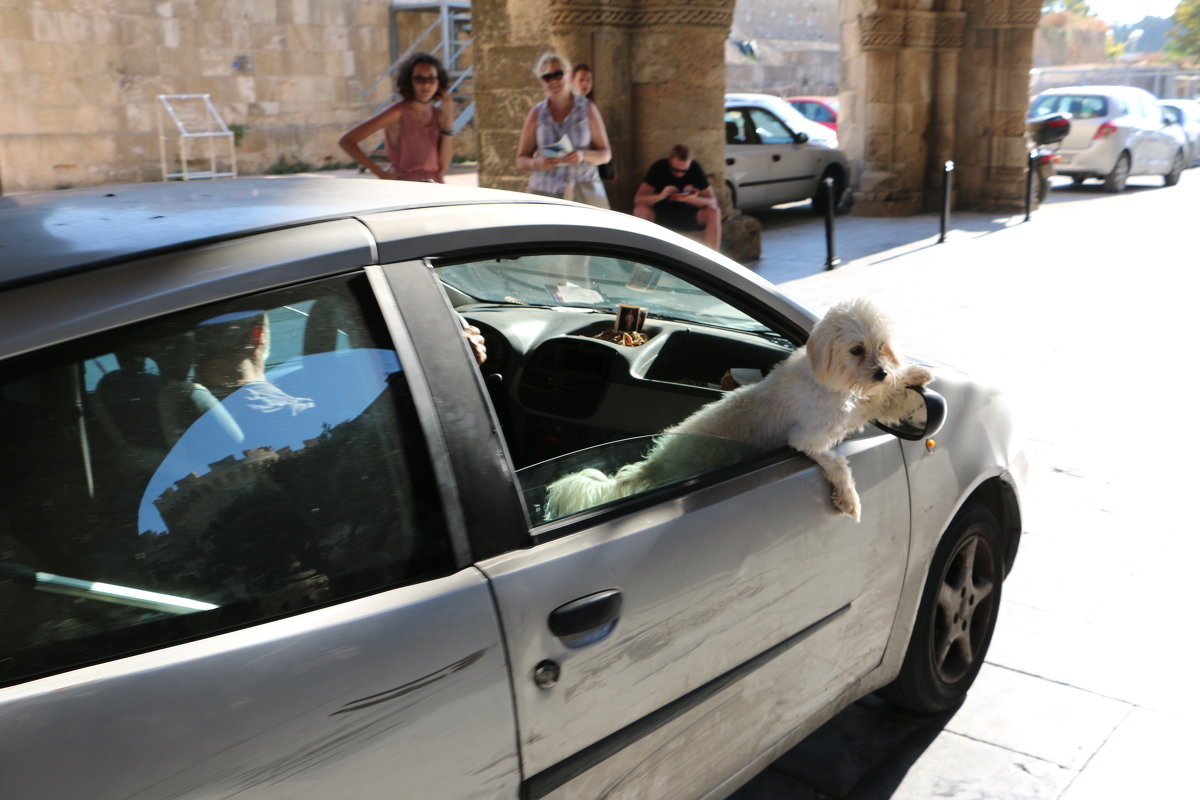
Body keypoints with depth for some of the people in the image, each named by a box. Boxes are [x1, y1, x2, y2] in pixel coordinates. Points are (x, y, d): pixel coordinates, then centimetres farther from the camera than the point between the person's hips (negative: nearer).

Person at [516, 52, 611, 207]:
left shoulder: (587, 109, 8)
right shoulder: (537, 114, 9)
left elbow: (605, 154, 9)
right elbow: (521, 159, 12)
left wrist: (583, 155, -12)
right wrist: (537, 163, -11)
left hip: (584, 194, 0)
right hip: (546, 193, 0)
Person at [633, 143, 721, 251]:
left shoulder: (695, 168, -10)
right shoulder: (658, 167, -13)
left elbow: (712, 201, -11)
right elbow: (637, 199, -20)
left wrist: (695, 200, -34)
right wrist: (661, 196, -39)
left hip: (688, 212, 1)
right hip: (661, 214, -1)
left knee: (714, 212, -27)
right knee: (640, 210, -32)